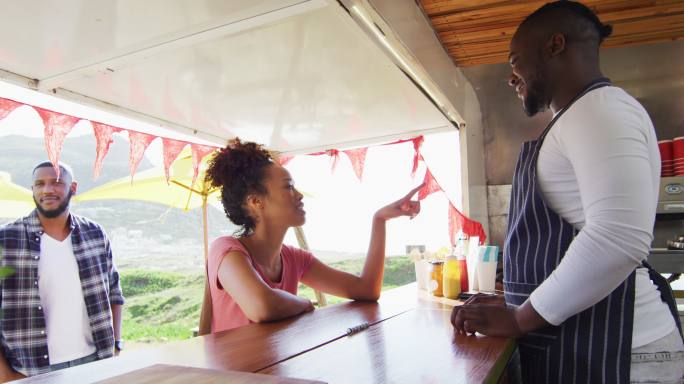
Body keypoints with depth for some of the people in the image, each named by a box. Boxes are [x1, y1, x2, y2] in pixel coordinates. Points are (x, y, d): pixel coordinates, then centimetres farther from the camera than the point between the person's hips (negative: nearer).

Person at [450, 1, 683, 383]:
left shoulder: (600, 108, -13)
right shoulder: (579, 120, 17)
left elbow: (618, 240, -27)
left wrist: (519, 318, -18)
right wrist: (510, 303, 13)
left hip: (608, 347, -9)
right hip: (570, 338, 9)